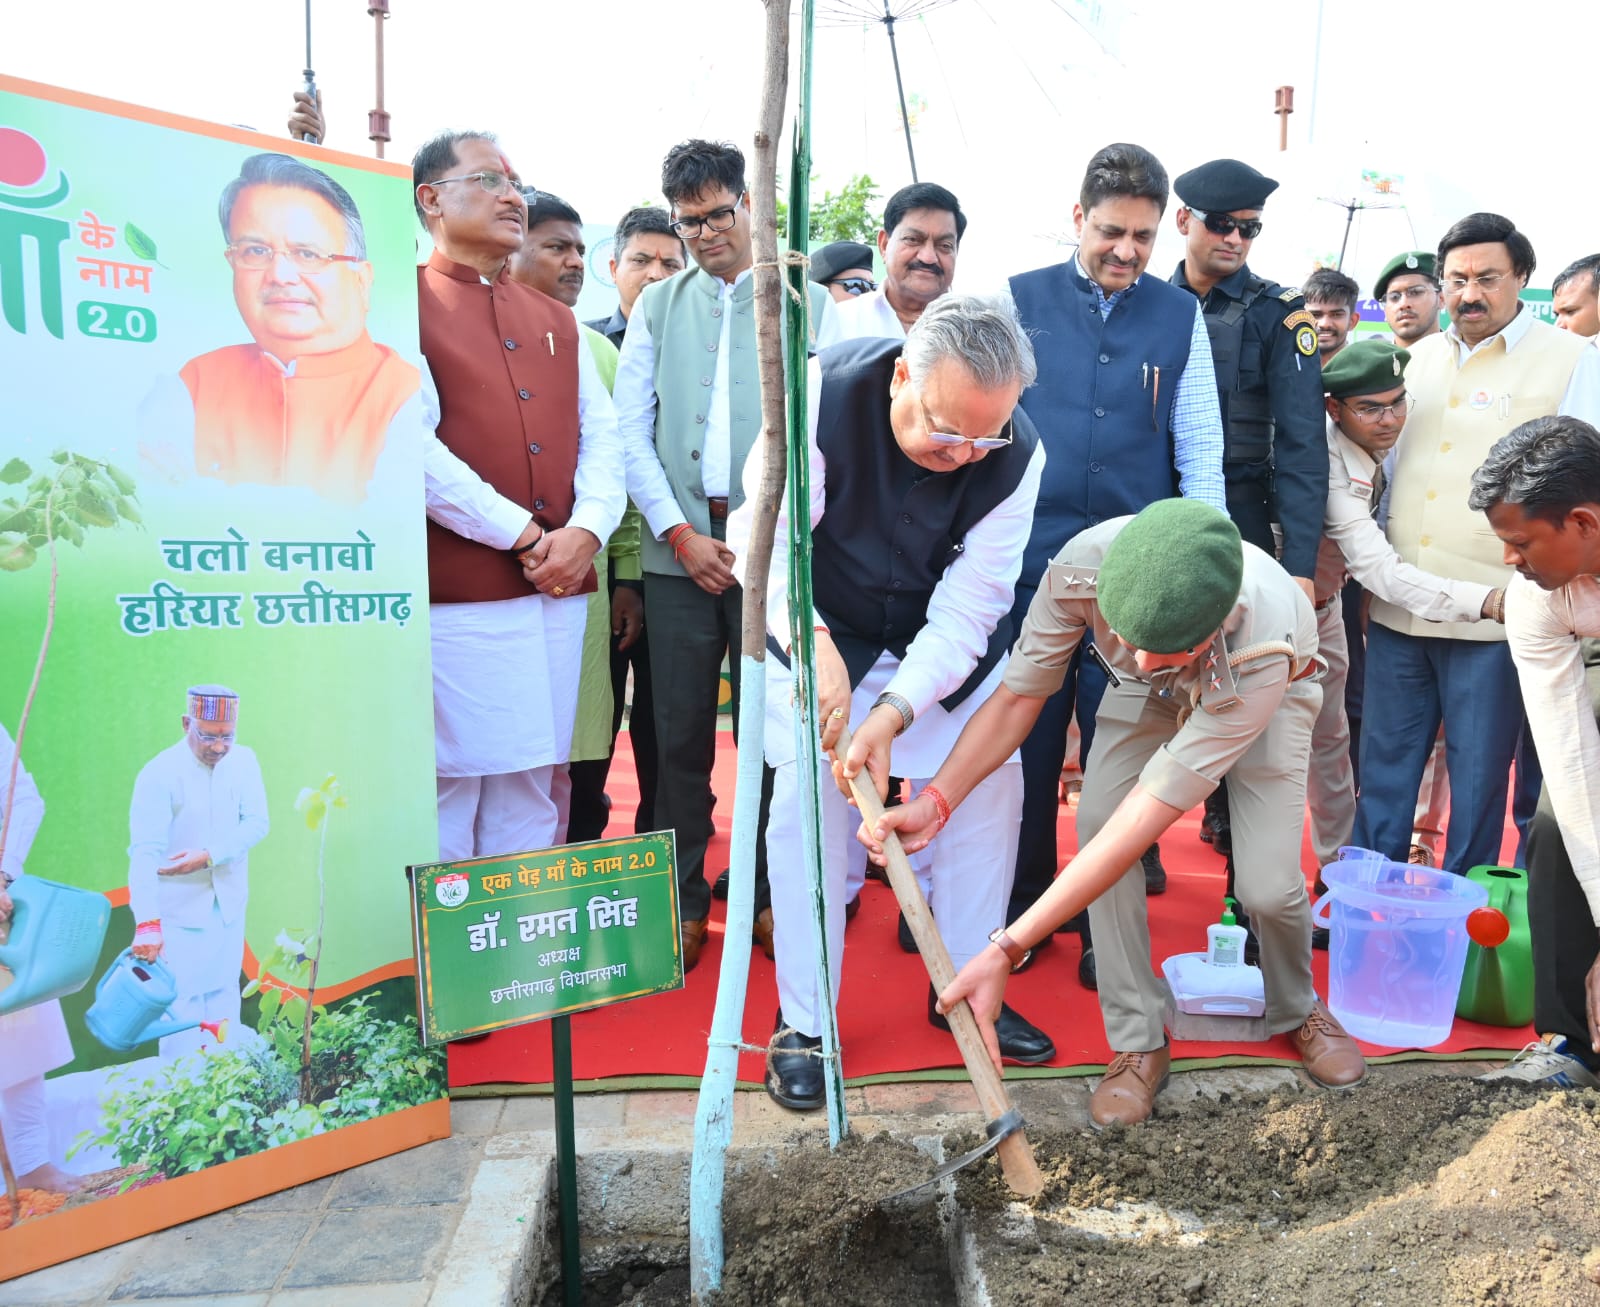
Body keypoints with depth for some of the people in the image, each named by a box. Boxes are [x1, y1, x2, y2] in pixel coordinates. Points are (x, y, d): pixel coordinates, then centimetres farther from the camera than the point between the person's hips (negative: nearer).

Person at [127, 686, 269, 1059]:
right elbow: (145, 852, -24)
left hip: (228, 905, 4)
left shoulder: (243, 761, -3)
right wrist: (146, 924, -34)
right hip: (178, 909, -4)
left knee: (224, 999, 11)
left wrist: (208, 856, -24)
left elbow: (257, 823, -7)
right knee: (181, 1002, 1)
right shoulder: (159, 773, -17)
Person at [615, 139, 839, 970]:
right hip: (678, 550, 2)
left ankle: (769, 894, 19)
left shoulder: (807, 303, 8)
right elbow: (630, 432, 7)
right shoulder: (657, 307, 13)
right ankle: (683, 901, 17)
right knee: (681, 735, 4)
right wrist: (683, 533, -4)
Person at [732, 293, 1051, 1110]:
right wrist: (814, 643, -44)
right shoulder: (823, 392, -28)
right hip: (823, 631, -2)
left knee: (990, 785, 0)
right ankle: (803, 1022, 5)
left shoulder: (1016, 454, -23)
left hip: (945, 642, 3)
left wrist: (895, 711, -36)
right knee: (808, 799, -10)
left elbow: (969, 606, -24)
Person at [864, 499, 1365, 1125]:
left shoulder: (1265, 647, -45)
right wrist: (933, 802, -38)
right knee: (1097, 819, -21)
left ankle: (1297, 1011, 19)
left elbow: (1145, 818, -44)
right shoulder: (1083, 564, -39)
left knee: (1268, 884, -17)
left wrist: (1007, 948, -45)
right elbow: (1017, 697, -23)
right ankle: (1139, 1042, -3)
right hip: (1148, 697, 3)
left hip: (1270, 692, -2)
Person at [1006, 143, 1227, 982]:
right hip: (1030, 558, 0)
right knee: (1027, 743, 7)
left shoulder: (1179, 316, 7)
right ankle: (1022, 907, 24)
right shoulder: (1019, 303, 4)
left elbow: (1199, 447, 7)